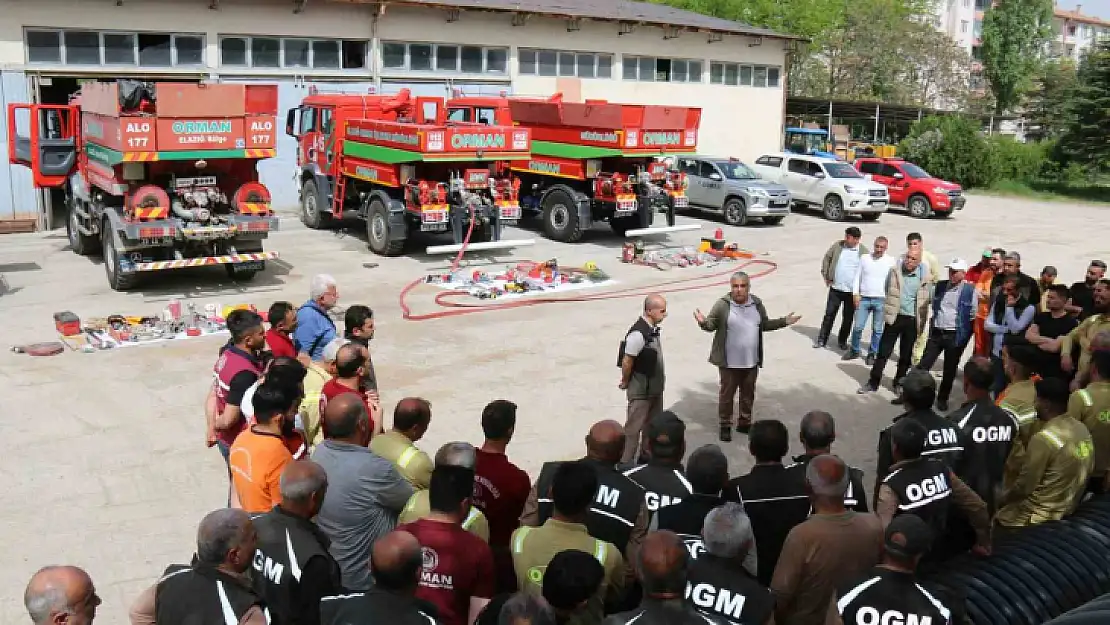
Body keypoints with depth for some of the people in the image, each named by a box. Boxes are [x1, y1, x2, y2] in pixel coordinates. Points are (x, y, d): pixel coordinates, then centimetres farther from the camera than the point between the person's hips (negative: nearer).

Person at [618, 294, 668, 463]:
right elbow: (627, 362, -21)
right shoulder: (638, 334, -27)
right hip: (641, 389, -9)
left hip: (655, 387, 9)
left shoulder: (653, 328, 1)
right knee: (634, 427, 1)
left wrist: (661, 378, 14)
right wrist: (625, 383, -8)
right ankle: (625, 462, 11)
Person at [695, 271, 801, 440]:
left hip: (752, 362, 4)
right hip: (729, 362, -4)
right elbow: (711, 325, -8)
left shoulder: (756, 304, 2)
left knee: (748, 394, 17)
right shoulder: (722, 305, -12)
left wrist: (784, 321, 7)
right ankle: (725, 426, 22)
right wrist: (703, 322, -30)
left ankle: (744, 423, 34)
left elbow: (765, 325, 15)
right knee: (727, 394, 7)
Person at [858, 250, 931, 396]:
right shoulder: (895, 271, -3)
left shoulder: (924, 276, -5)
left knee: (906, 355, 11)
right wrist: (888, 311, 6)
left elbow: (925, 301, 0)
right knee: (883, 352, 3)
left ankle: (899, 383, 25)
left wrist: (921, 322, -1)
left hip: (912, 320, 0)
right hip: (894, 317, 0)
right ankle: (873, 382, 11)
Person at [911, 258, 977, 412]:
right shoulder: (940, 286, 5)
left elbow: (973, 315, -5)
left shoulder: (970, 290, -8)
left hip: (955, 336, -3)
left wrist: (965, 335, -5)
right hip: (936, 333, 4)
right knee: (923, 365, 4)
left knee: (950, 370, 9)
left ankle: (942, 398, 23)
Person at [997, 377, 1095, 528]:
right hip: (1067, 510, 8)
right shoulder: (1083, 430, -1)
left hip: (1037, 517, -8)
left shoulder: (1044, 438, -25)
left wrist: (1002, 500, 1)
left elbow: (1024, 486, -17)